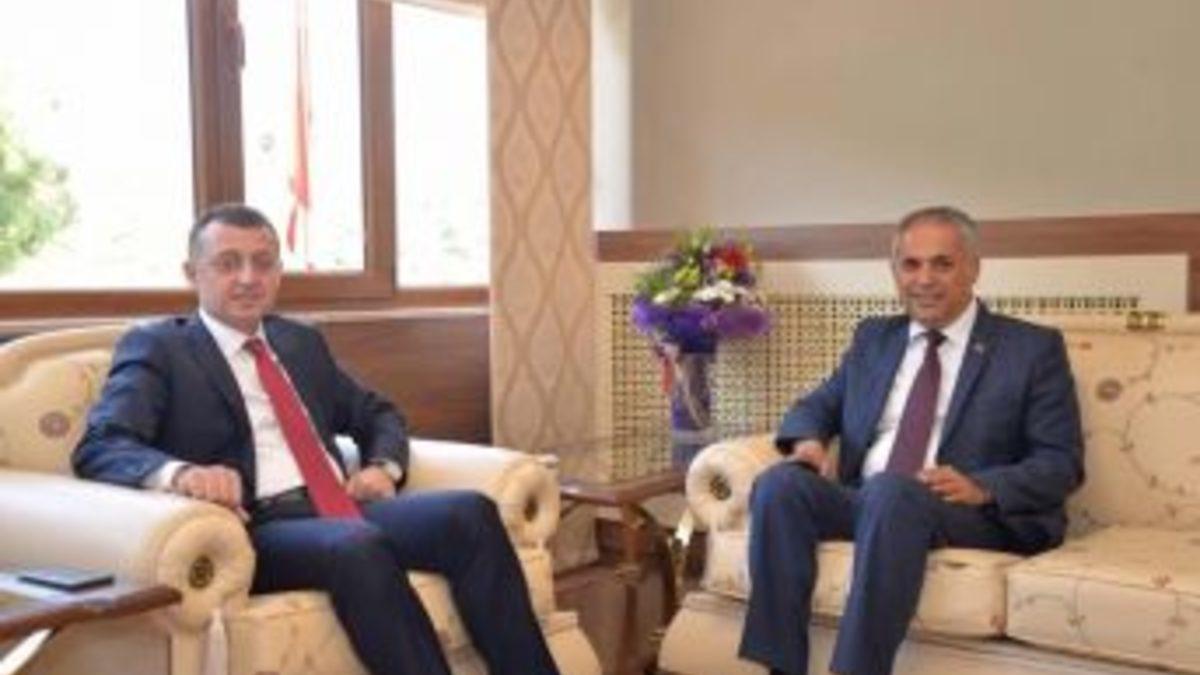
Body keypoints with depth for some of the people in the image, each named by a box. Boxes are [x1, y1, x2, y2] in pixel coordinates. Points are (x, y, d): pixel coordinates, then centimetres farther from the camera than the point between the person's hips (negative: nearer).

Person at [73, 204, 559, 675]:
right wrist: (180, 472, -30)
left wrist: (383, 466, 7)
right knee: (359, 547, -37)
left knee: (470, 513, -21)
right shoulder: (156, 348, 7)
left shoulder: (301, 342, 24)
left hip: (340, 511, 6)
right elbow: (98, 448, -7)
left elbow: (377, 414, 32)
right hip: (255, 530, -5)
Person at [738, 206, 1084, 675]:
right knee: (779, 483, -26)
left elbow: (1062, 463, 1)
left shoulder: (1033, 348, 6)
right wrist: (809, 440, -2)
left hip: (975, 514, -4)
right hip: (863, 502, 4)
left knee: (891, 491, -37)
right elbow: (818, 405, 24)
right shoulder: (873, 337, 20)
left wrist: (982, 488, -19)